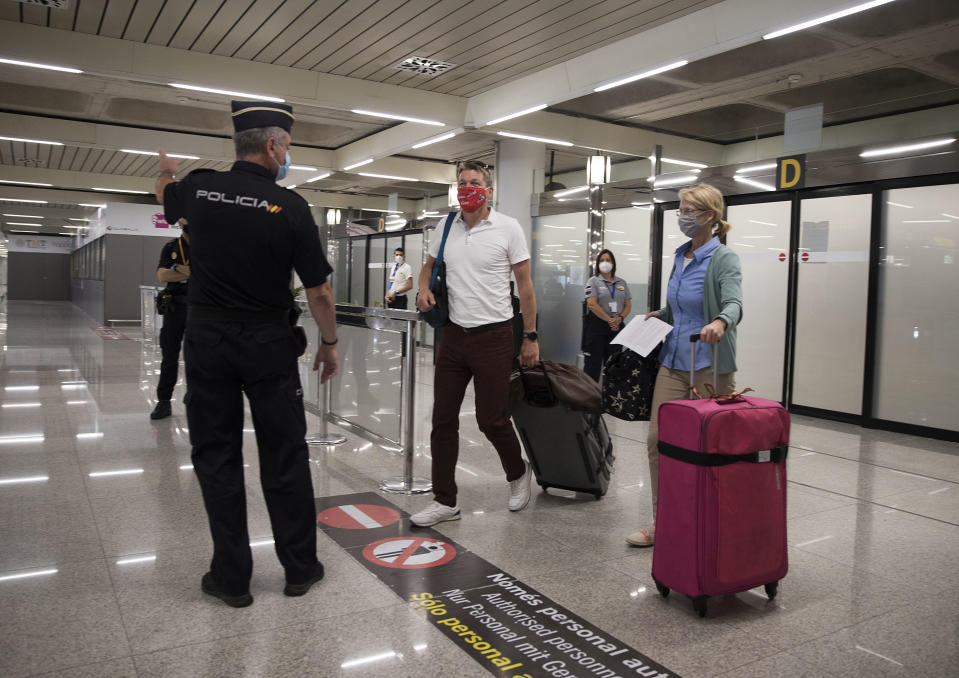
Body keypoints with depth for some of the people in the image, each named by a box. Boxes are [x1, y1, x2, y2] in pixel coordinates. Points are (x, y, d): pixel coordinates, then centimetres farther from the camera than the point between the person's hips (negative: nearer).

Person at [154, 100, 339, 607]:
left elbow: (165, 194, 26)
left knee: (217, 457, 9)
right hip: (269, 346, -2)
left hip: (207, 341, 3)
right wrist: (329, 344, 5)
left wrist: (165, 169, 49)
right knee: (285, 457, 8)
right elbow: (319, 291, -10)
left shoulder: (198, 189, 0)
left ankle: (232, 579, 16)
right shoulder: (290, 208, -11)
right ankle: (300, 569, 20)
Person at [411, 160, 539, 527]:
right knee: (443, 419, 4)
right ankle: (444, 501, 16)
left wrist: (530, 336, -3)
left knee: (492, 419, 2)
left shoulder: (508, 228, -4)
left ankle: (518, 473, 33)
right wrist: (424, 288, -1)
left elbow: (524, 284, -2)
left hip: (493, 336, -4)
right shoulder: (445, 228, 8)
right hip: (454, 335, 5)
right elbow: (430, 264, 23)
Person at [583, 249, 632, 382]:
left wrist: (619, 318, -9)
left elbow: (628, 305, 10)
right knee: (594, 362, -4)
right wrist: (609, 320, -14)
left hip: (616, 327, 4)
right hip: (597, 325, -4)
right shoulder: (593, 281, 1)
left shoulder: (621, 283, 14)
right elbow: (592, 304, -10)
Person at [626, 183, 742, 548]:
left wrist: (720, 322, -47)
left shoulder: (723, 259, -10)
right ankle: (662, 522, 15)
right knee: (657, 438, 3)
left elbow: (734, 304, -27)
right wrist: (660, 314, 8)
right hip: (673, 362, 7)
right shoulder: (680, 256, 12)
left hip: (710, 367, -7)